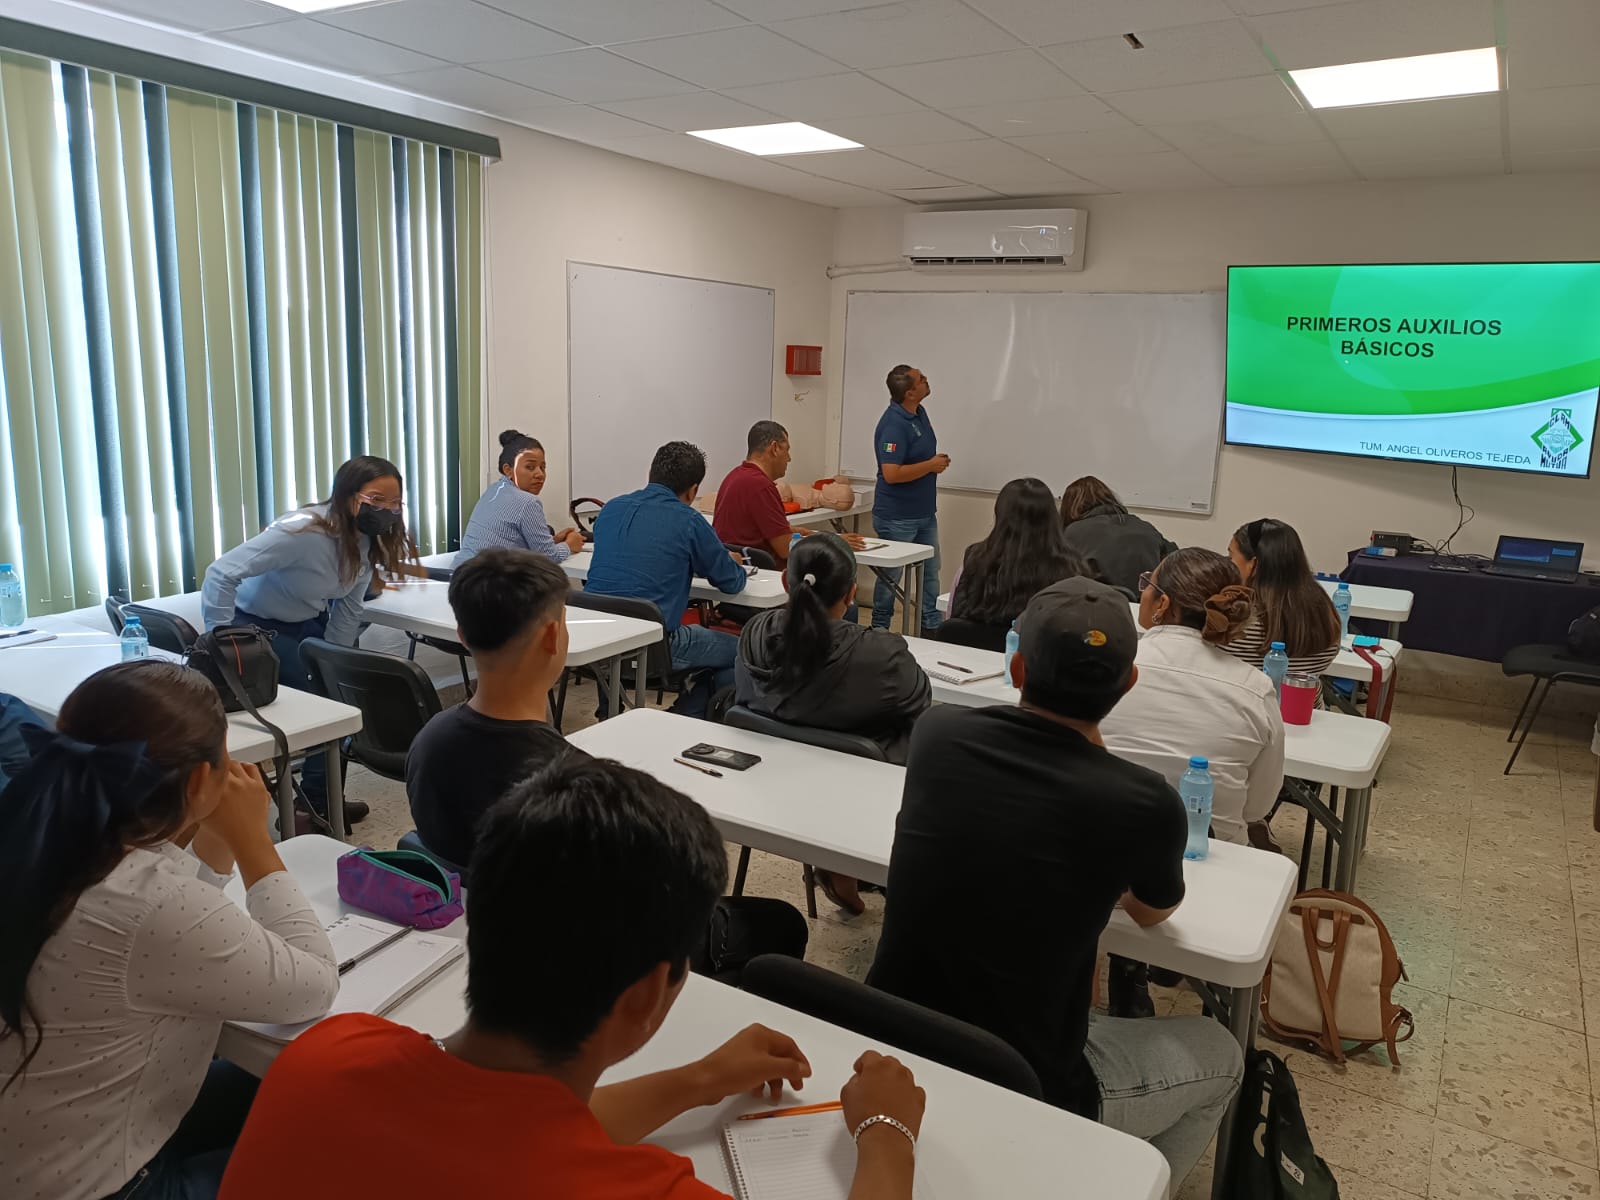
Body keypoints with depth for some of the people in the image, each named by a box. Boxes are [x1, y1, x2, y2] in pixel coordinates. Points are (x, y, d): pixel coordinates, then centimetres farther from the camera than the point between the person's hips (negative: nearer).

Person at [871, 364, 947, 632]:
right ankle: (879, 629, 21)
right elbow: (891, 474, -29)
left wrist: (938, 462, 8)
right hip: (898, 517, -9)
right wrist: (931, 465, -20)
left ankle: (931, 627, 25)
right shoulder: (893, 425, -23)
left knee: (930, 571, 14)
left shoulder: (919, 412, 5)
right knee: (890, 575, 6)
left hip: (925, 513, 9)